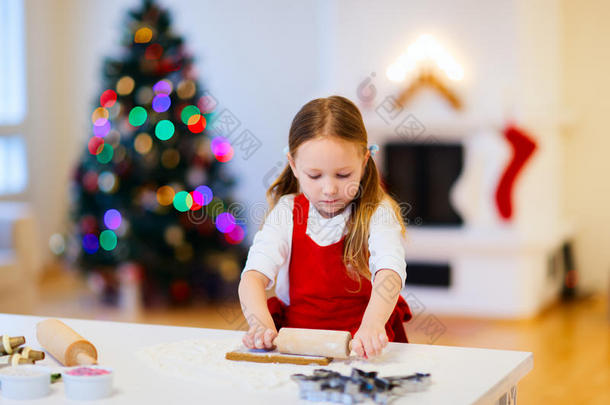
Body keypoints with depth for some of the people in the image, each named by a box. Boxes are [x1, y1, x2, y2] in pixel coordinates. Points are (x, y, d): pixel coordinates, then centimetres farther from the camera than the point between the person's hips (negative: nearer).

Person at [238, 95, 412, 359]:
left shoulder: (377, 214, -4)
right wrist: (261, 325, -32)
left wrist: (372, 325, -44)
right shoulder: (287, 213, 2)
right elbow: (253, 276, -10)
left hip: (364, 347, 0)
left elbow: (389, 272, -23)